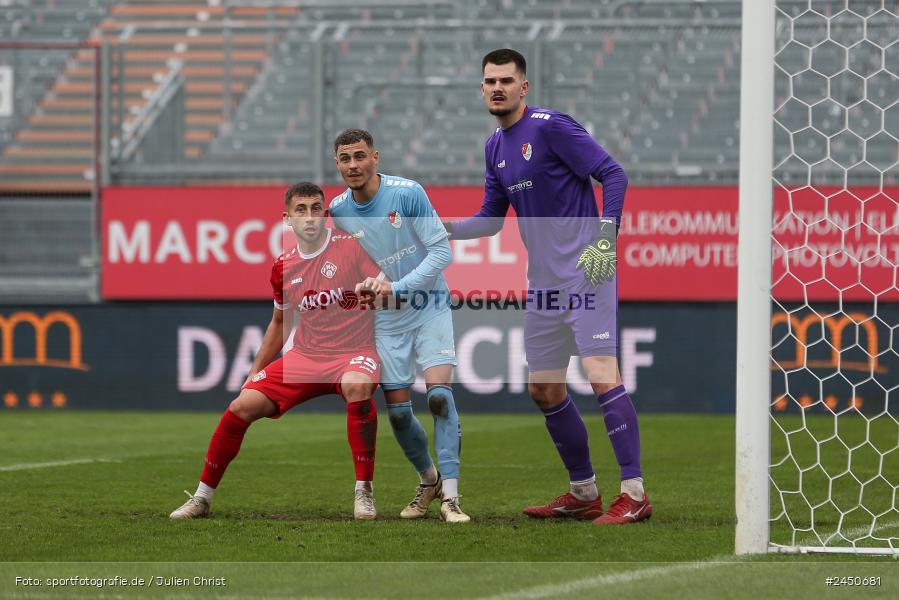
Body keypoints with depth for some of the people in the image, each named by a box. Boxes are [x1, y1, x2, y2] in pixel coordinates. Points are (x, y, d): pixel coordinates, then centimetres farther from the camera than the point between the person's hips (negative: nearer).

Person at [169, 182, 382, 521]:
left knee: (357, 385, -40)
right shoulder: (284, 267, 6)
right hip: (305, 355, 5)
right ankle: (202, 498, 9)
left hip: (354, 351, -5)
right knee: (242, 406, -8)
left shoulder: (353, 248, -9)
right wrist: (256, 371, 21)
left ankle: (364, 493, -29)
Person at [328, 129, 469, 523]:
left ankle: (449, 496, -18)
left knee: (439, 394, -20)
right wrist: (360, 287, -10)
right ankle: (428, 481, 27)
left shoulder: (408, 193, -17)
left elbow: (441, 251, -17)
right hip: (387, 318, 4)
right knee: (397, 411, 1)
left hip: (429, 308, -3)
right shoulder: (338, 210, -5)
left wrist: (397, 287, -26)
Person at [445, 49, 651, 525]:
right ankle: (584, 493, 20)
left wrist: (605, 238, -20)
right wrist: (447, 228, 5)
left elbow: (613, 175, -13)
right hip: (544, 283, 9)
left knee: (601, 375, -16)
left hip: (586, 271, -9)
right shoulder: (495, 146, 14)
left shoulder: (551, 127, -11)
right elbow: (491, 219, 21)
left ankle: (634, 493, -16)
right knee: (544, 390, 10)